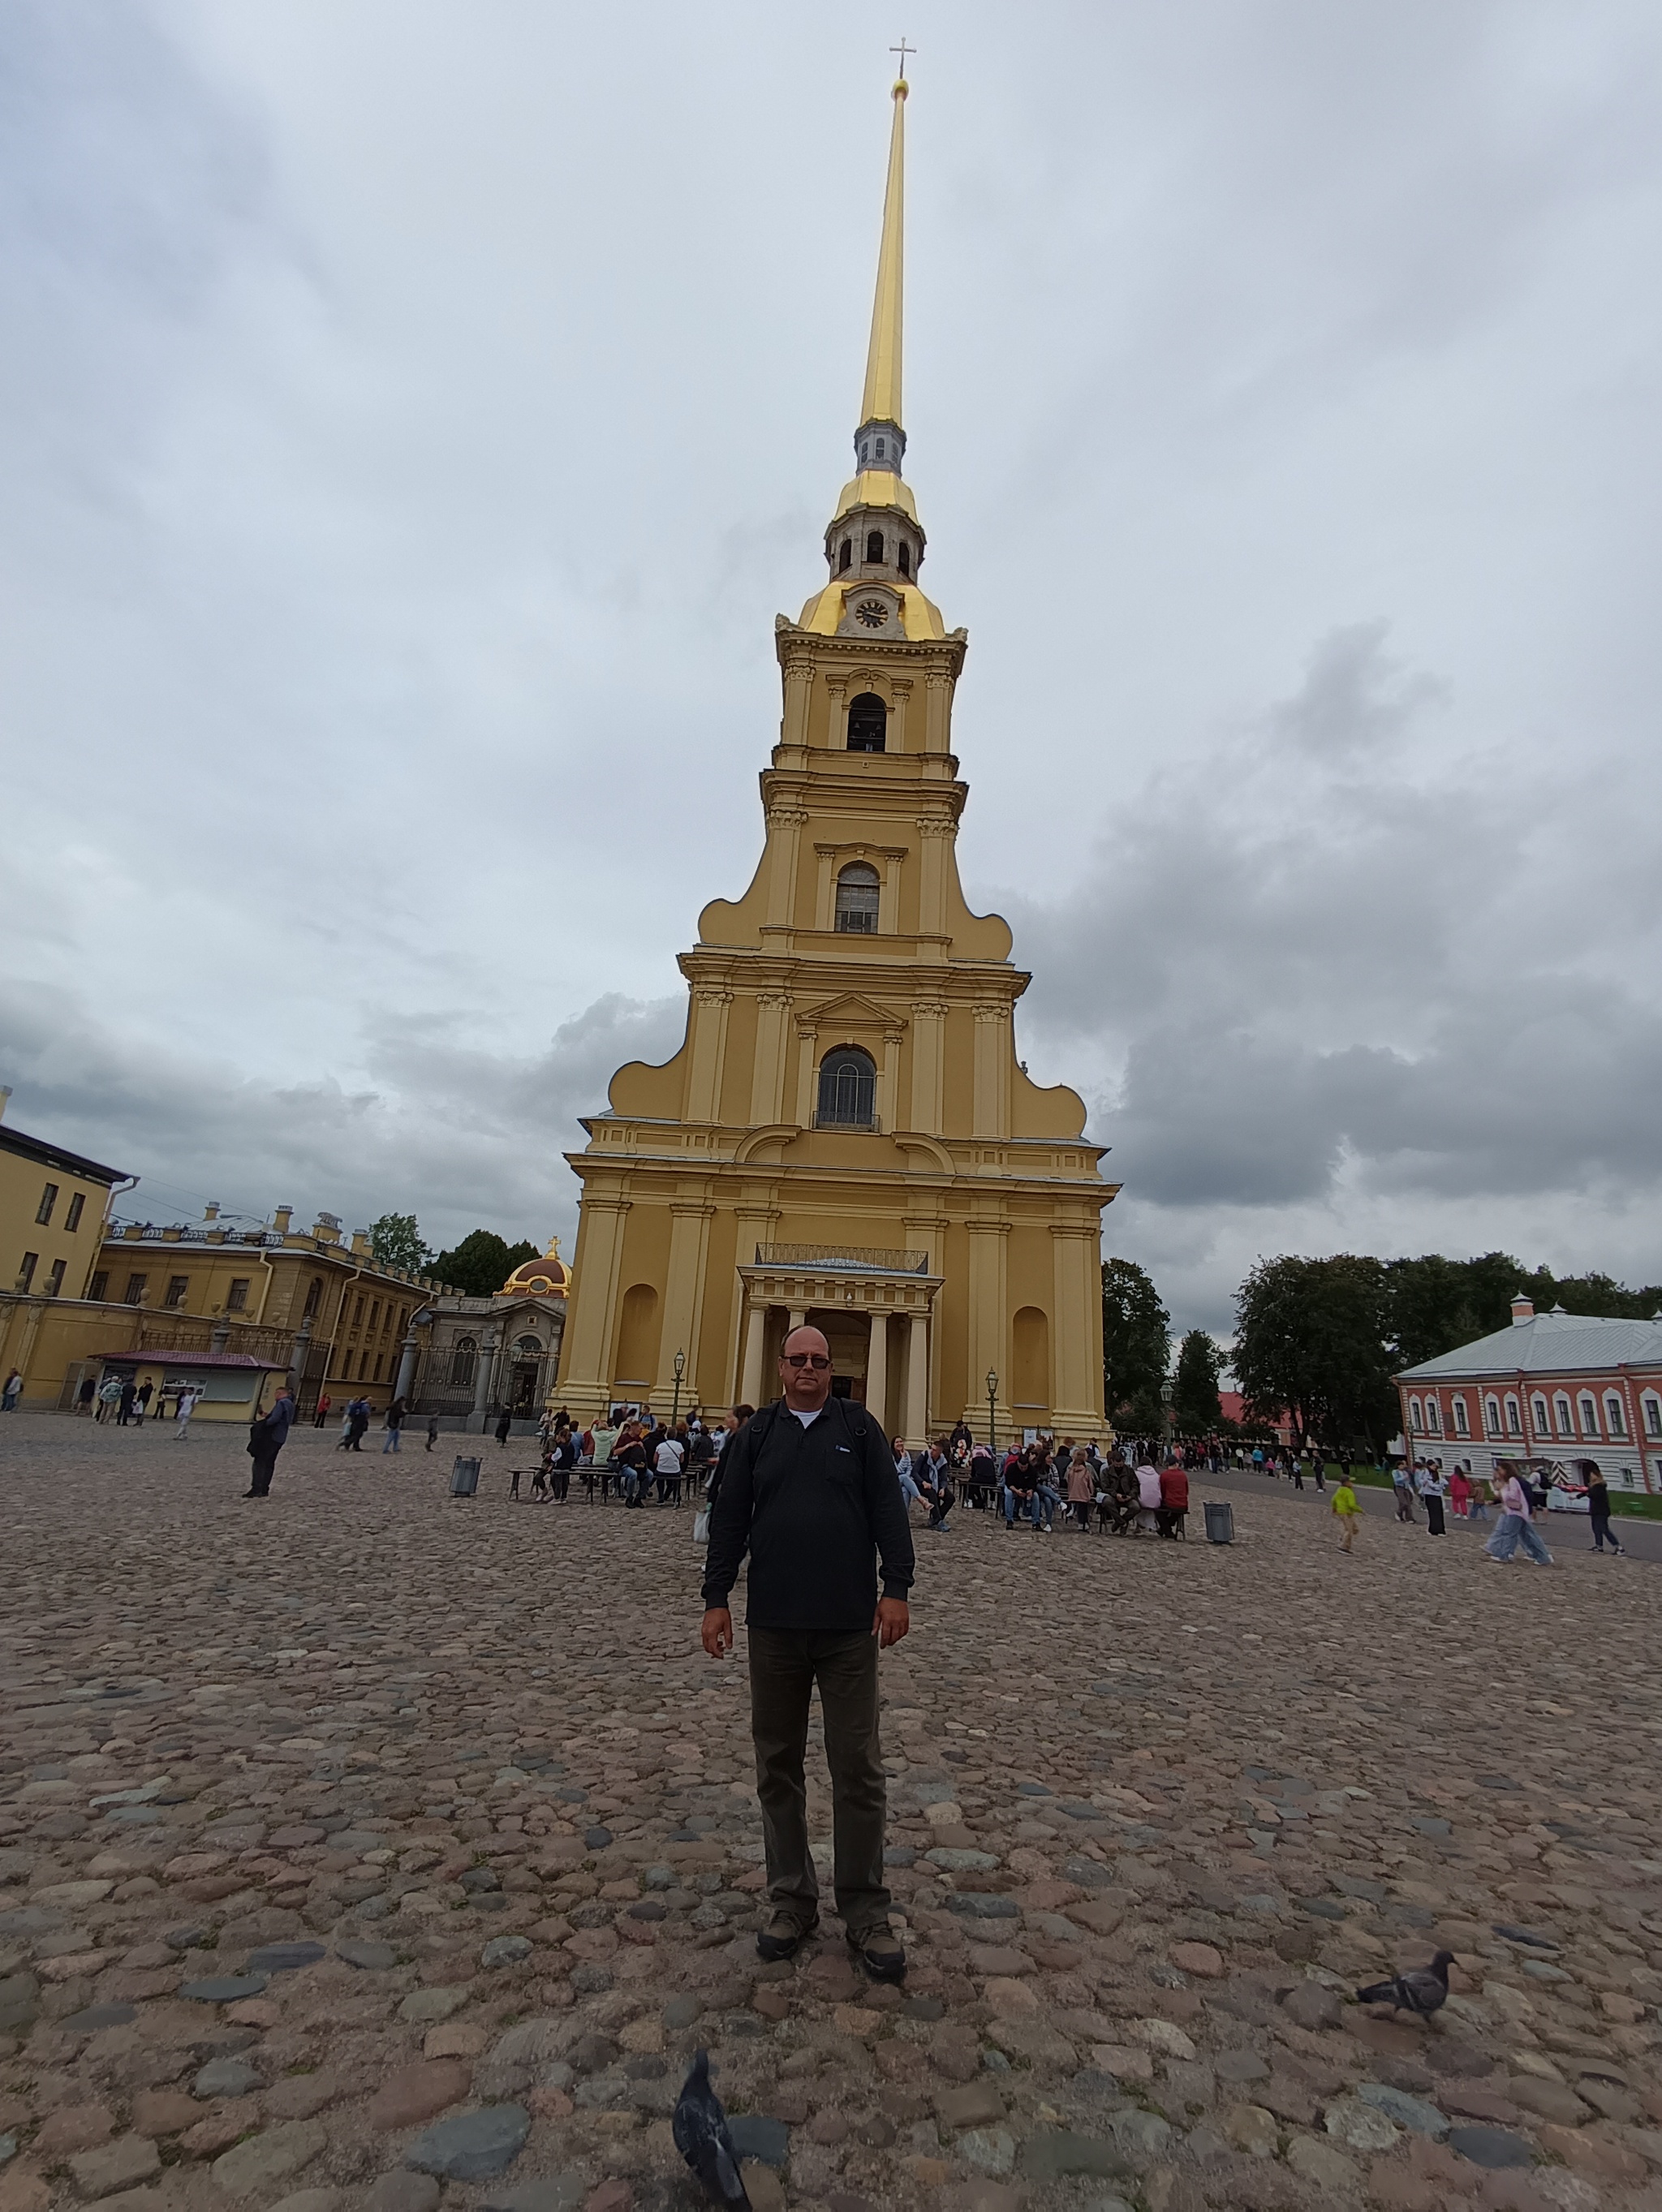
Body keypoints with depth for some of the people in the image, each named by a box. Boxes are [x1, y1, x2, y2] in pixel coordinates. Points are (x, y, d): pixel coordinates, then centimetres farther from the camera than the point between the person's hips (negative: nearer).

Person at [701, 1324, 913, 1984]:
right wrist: (715, 1598, 2)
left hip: (849, 1628, -2)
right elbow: (728, 1519, 6)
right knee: (778, 1767, 13)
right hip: (773, 1626, 2)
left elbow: (888, 1509, -2)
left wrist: (896, 1589, -8)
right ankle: (792, 1900, 29)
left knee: (857, 1770, 5)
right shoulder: (755, 1435, 6)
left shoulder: (858, 1427, 1)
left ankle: (865, 1911, 20)